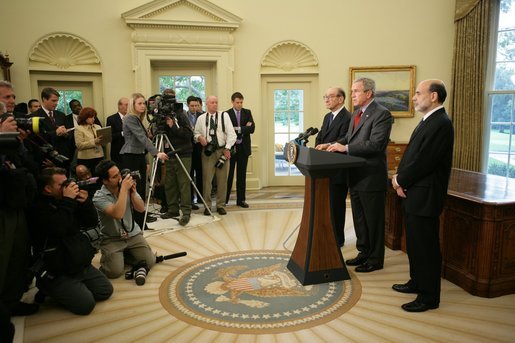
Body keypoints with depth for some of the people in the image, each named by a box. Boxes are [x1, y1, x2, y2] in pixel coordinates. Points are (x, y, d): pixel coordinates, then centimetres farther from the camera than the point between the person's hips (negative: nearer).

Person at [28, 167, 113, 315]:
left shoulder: (67, 202, 7)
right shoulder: (38, 208, -17)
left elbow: (92, 222, 6)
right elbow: (60, 228, -32)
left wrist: (85, 202, -10)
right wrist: (68, 201, -25)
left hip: (82, 265, 8)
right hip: (56, 273, -7)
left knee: (106, 291, 4)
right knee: (85, 304, -14)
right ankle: (50, 290, 8)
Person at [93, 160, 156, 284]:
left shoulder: (128, 186, -2)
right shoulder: (99, 197, -17)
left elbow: (141, 209, -5)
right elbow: (118, 214, -33)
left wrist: (133, 192, -20)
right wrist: (123, 189, -31)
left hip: (133, 234, 4)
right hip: (111, 239, -4)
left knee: (150, 262, -12)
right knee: (115, 271, -20)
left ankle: (124, 254, 13)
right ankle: (109, 256, 12)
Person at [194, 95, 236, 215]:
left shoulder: (224, 115, 2)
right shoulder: (201, 118, 7)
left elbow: (231, 133, -2)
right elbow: (196, 133, 15)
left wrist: (227, 148, -9)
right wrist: (199, 137, -8)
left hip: (222, 150, 0)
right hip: (207, 151, 0)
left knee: (222, 179, 5)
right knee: (207, 178, -1)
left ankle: (220, 205, 16)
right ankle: (207, 205, 10)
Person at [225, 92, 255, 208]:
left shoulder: (247, 113, 8)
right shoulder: (227, 114, -1)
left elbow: (252, 128, -4)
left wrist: (238, 129, -12)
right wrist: (244, 128, -13)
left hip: (244, 148, 3)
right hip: (231, 147, -3)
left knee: (242, 175, 7)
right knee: (228, 174, 3)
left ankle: (241, 200, 15)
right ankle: (224, 199, 12)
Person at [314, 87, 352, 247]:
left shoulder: (348, 118, -16)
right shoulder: (327, 117, 14)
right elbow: (320, 137, 13)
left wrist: (326, 147, -24)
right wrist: (318, 149, -5)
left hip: (338, 170, -9)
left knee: (336, 205, 3)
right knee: (326, 203, 18)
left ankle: (338, 239, 18)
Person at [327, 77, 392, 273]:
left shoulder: (381, 114, -15)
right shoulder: (357, 113, 14)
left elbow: (375, 144, -24)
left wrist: (345, 148, -22)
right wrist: (333, 145, 0)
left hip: (372, 177, -9)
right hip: (356, 175, 9)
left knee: (373, 219, 5)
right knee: (359, 218, 18)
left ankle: (375, 259, 19)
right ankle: (364, 252, 34)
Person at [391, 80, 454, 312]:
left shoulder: (441, 124, -18)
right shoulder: (428, 121, 14)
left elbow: (423, 161, -22)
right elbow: (411, 154, 15)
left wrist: (402, 181, -9)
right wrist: (400, 176, 0)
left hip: (424, 196, -10)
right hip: (414, 194, 10)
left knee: (426, 246, 1)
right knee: (414, 243, 20)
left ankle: (429, 297, 14)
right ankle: (417, 282, 36)